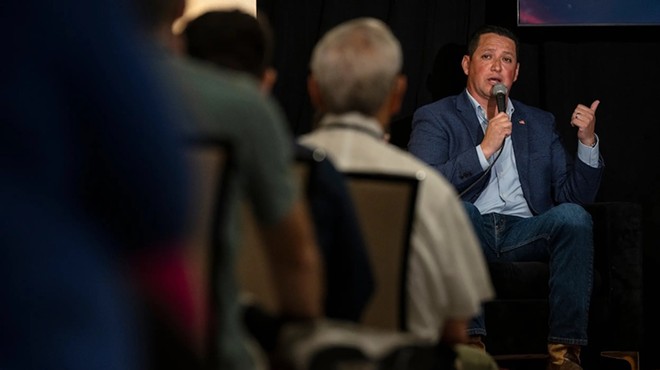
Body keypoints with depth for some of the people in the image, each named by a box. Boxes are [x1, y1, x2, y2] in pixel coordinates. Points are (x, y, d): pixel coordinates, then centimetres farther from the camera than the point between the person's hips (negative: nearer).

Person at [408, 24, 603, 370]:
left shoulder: (539, 123, 23)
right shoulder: (435, 118, 11)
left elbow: (575, 195, 15)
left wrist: (587, 142, -2)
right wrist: (485, 149, -15)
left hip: (525, 232, 3)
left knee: (574, 216, -27)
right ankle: (470, 341, -36)